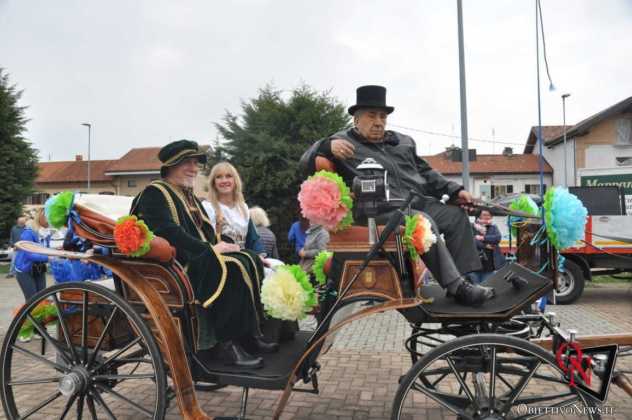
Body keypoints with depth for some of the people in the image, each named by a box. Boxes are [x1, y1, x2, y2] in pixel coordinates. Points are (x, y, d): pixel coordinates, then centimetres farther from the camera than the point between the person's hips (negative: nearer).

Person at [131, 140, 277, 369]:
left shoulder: (189, 196, 24)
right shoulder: (154, 193, -4)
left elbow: (206, 232, 21)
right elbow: (167, 232, -19)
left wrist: (219, 244, -2)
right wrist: (209, 249, -22)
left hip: (200, 258, 9)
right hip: (177, 264, -8)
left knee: (252, 261, -12)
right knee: (232, 267, -30)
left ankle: (251, 333, -12)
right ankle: (226, 343, -25)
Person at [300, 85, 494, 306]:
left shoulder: (403, 142, 25)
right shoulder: (344, 142, 5)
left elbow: (426, 173, 30)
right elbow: (306, 162, -6)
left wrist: (454, 190, 17)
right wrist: (327, 146, -27)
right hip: (380, 210, -7)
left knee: (456, 216, -5)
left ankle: (466, 279, -4)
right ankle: (456, 287, -28)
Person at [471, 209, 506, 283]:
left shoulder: (493, 227, 13)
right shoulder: (472, 227, 2)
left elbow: (498, 237, -6)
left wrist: (483, 238, -13)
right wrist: (485, 245, -12)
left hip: (489, 265, 3)